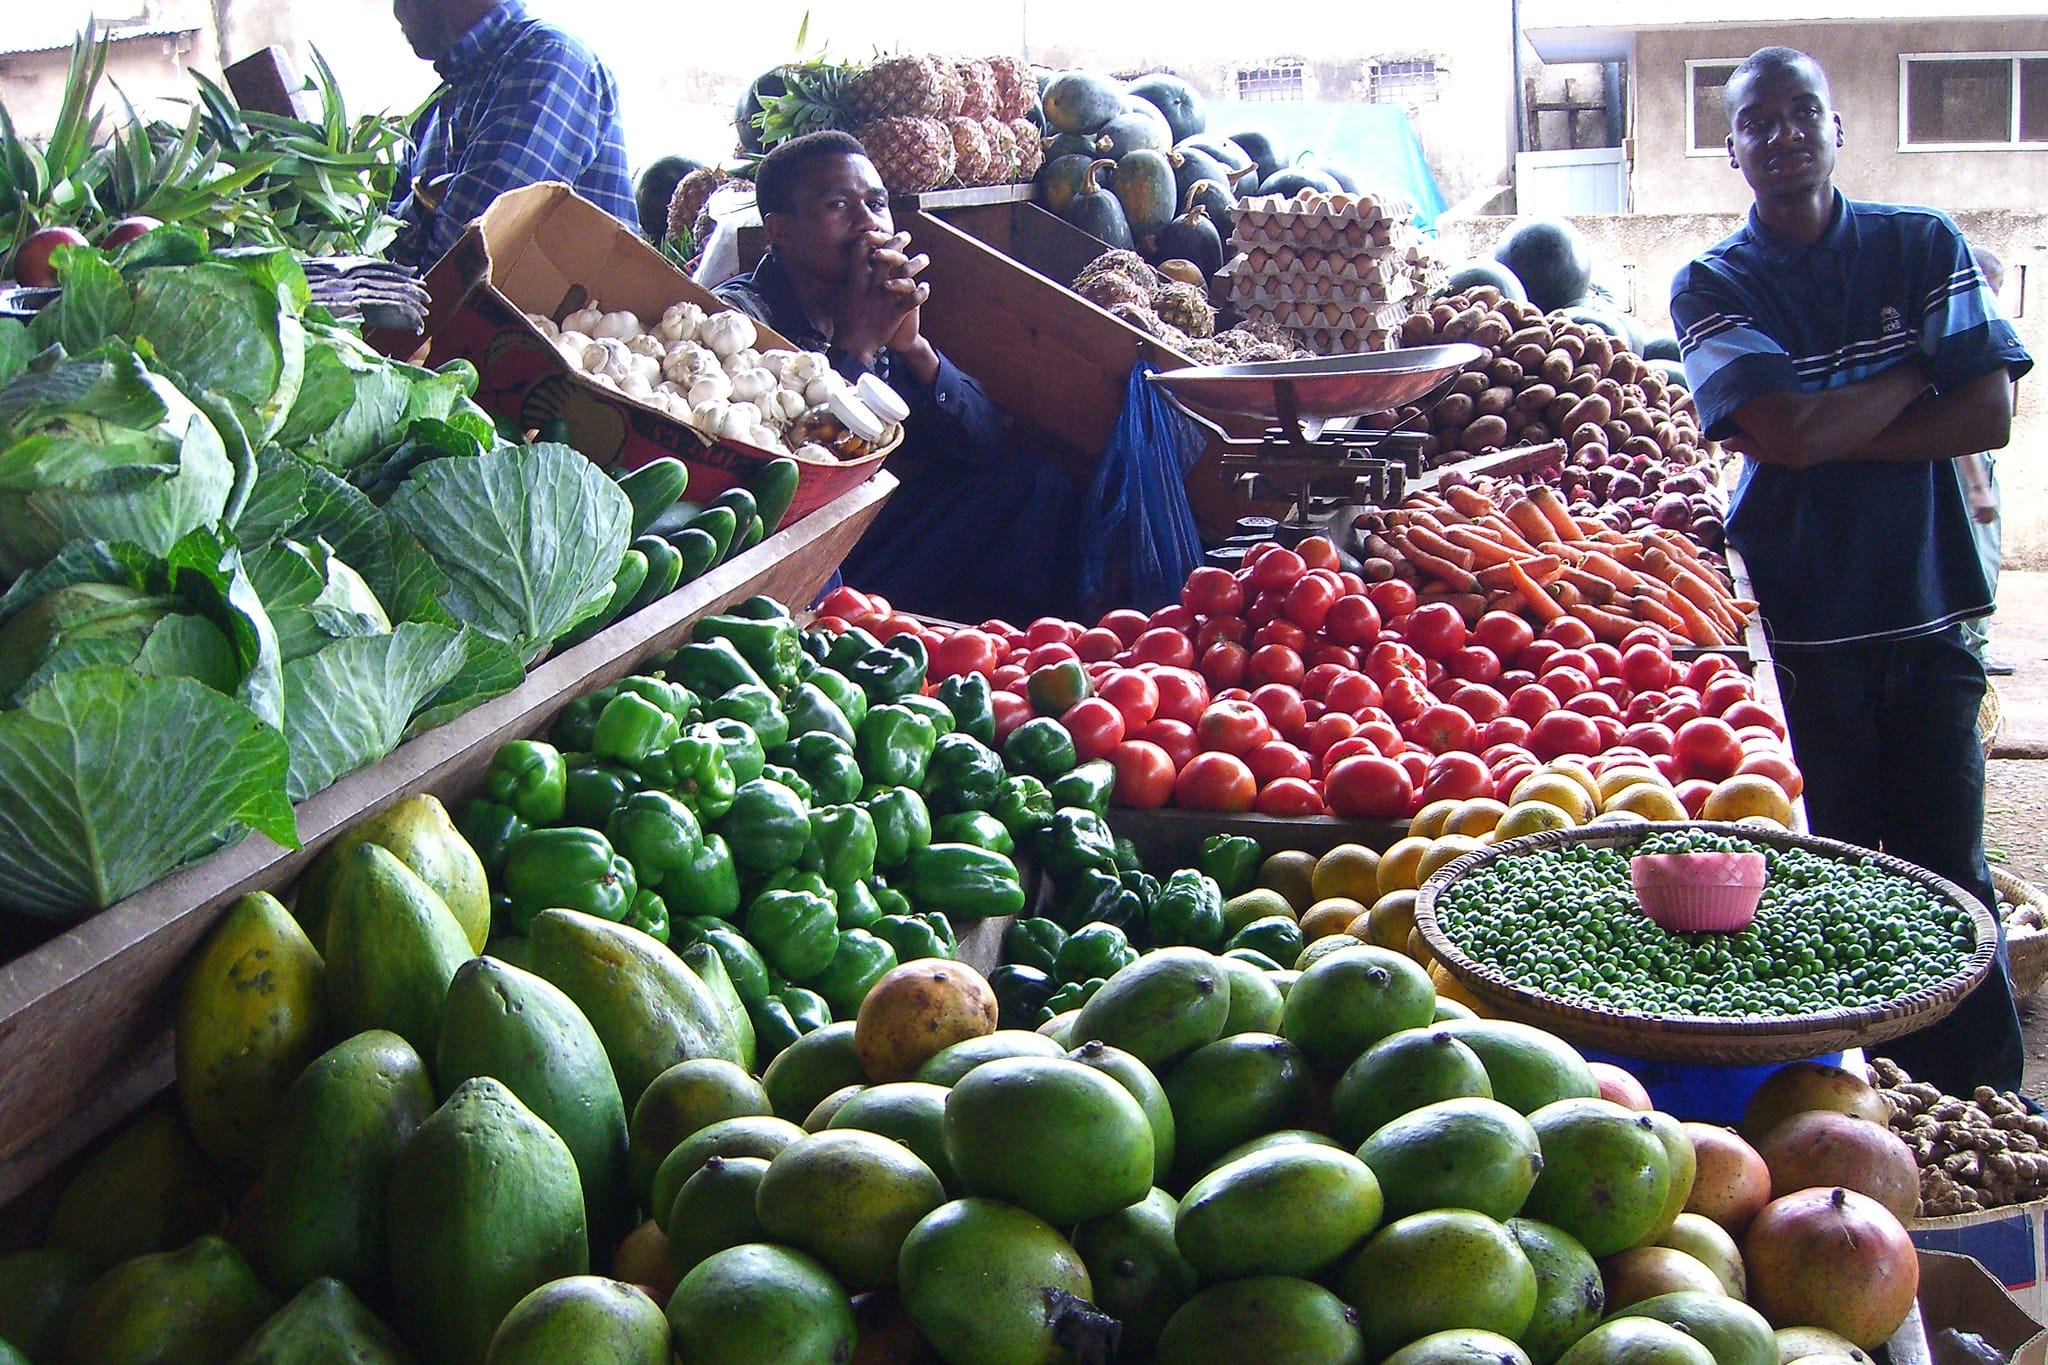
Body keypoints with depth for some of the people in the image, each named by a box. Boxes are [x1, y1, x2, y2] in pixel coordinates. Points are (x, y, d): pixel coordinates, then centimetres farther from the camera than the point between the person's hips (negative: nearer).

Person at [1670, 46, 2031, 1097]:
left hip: (1927, 612, 2)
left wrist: (1833, 434, -10)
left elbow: (1990, 415, -3)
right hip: (1798, 619, -1)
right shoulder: (1713, 286, 0)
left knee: (1948, 870, 5)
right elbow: (1788, 434, -15)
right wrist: (1915, 377, -3)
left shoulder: (1923, 245, 7)